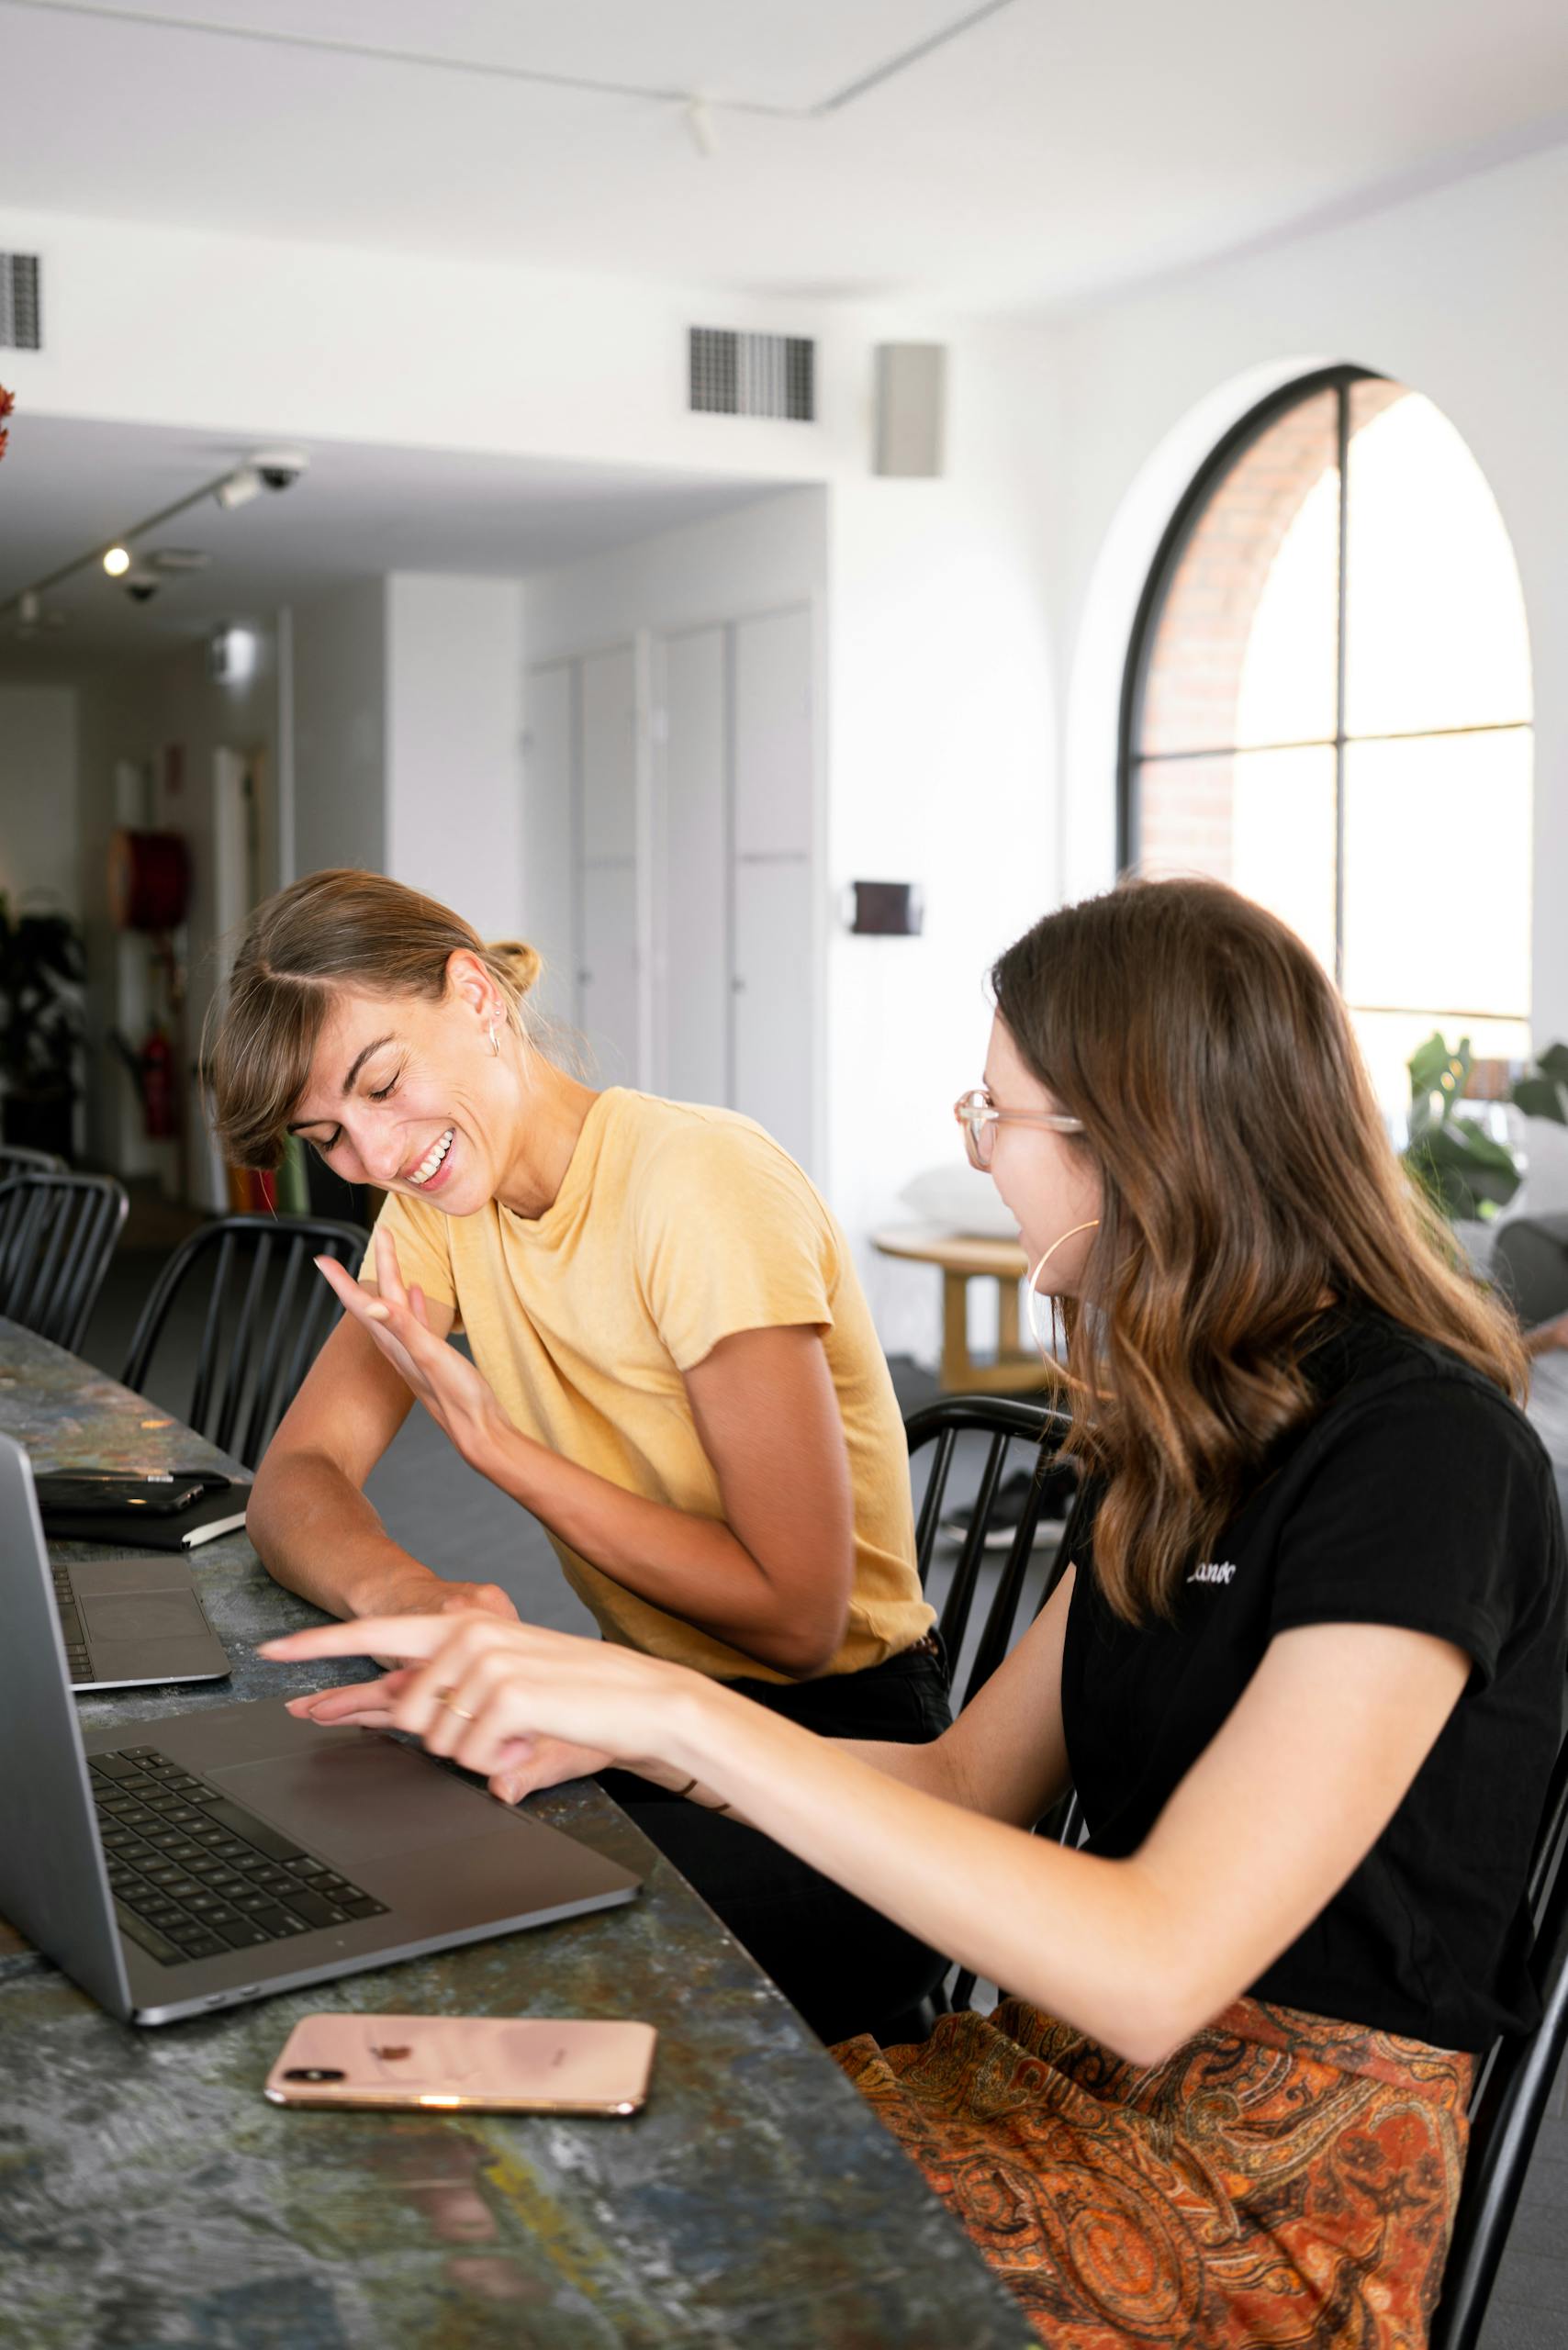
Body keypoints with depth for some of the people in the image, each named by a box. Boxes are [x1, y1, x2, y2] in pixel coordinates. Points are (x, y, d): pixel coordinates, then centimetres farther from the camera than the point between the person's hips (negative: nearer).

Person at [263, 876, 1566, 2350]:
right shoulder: (1200, 1424, 9)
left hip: (1271, 2186, -7)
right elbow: (973, 1778, 10)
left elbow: (1152, 1972, -28)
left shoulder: (1419, 1456, -20)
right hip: (1077, 2067, 7)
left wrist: (683, 1712, -28)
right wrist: (600, 1726, -1)